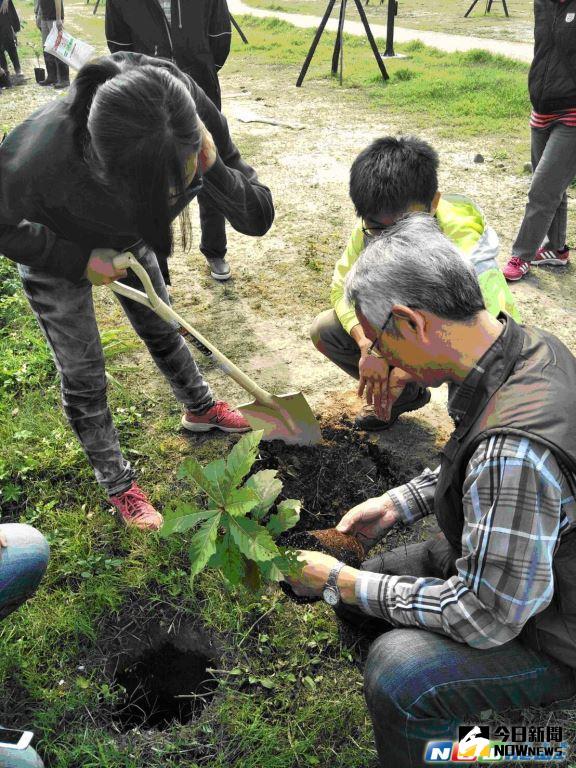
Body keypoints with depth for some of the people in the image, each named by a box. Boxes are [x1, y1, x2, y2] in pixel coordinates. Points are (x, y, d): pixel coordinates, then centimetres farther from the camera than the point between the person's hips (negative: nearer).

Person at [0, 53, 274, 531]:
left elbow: (258, 219, -29)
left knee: (162, 329, 19)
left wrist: (212, 169, -46)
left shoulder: (193, 117, -34)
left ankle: (201, 408, 48)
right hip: (54, 251, -3)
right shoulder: (39, 157, -44)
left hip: (126, 238, 4)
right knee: (83, 376, 6)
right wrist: (81, 260, -24)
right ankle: (117, 483, 28)